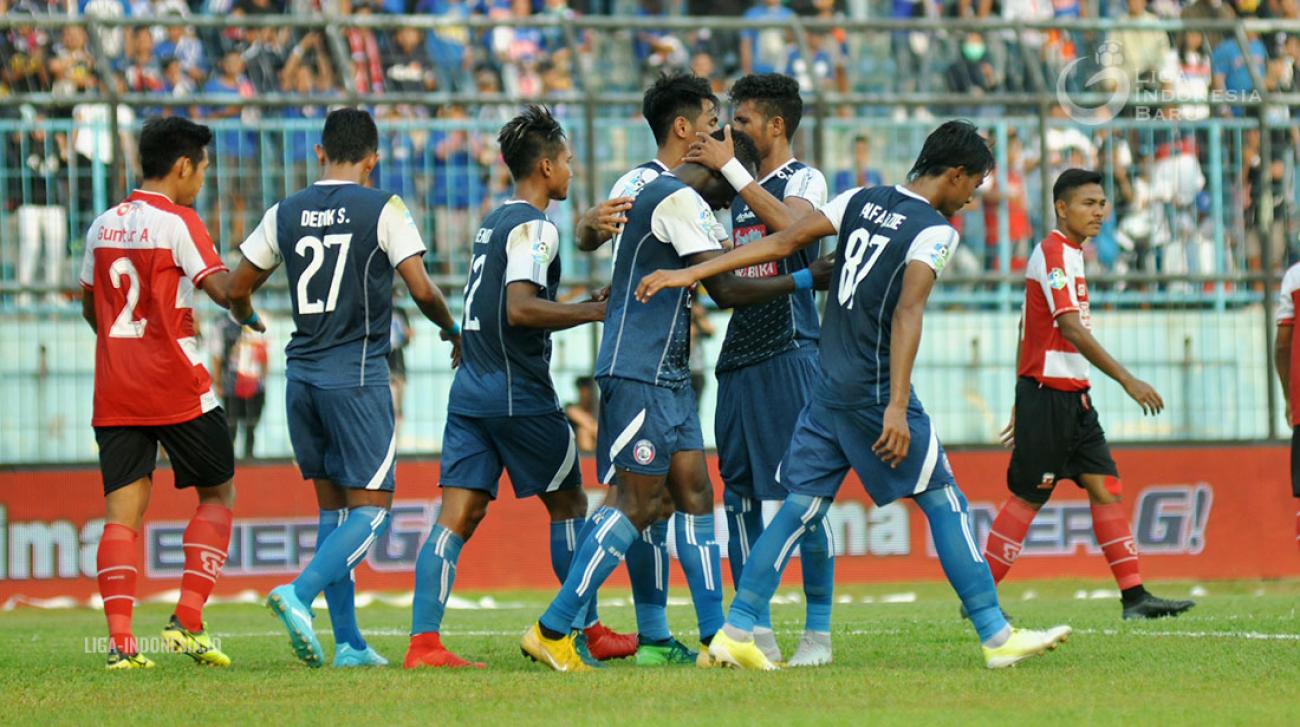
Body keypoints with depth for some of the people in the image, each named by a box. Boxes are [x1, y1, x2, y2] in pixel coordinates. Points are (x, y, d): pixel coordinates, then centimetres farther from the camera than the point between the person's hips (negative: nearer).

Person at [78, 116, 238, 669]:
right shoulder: (177, 222, -8)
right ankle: (187, 620, -2)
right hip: (176, 388, -5)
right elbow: (221, 288, -18)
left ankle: (120, 640, -12)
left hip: (115, 390, 5)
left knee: (122, 511, 1)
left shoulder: (103, 226, 12)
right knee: (218, 494, 10)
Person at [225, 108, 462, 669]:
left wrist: (247, 318, 36)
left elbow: (236, 289, 13)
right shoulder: (383, 209, -5)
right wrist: (452, 331, 10)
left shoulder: (285, 213, 7)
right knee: (371, 507, -2)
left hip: (302, 372, 5)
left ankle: (349, 644, 7)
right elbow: (421, 290, -10)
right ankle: (299, 594, -24)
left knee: (333, 506, 11)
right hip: (357, 375, -5)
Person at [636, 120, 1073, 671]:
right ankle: (996, 637, 2)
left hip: (829, 389, 7)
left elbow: (783, 242, 7)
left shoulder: (861, 202, 11)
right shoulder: (935, 230, -10)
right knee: (944, 500, 1)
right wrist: (897, 408, -27)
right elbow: (907, 312, -21)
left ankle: (735, 632, 2)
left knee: (802, 505, 8)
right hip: (874, 391, -7)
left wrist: (691, 274, 9)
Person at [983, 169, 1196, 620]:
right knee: (1027, 497, -4)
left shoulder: (1069, 255, 18)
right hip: (1048, 394, -9)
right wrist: (1127, 381, -24)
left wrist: (1023, 403, 23)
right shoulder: (1053, 253, -13)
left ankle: (1134, 596, -3)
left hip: (1074, 397, 9)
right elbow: (1071, 329, -22)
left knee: (1105, 486, 1)